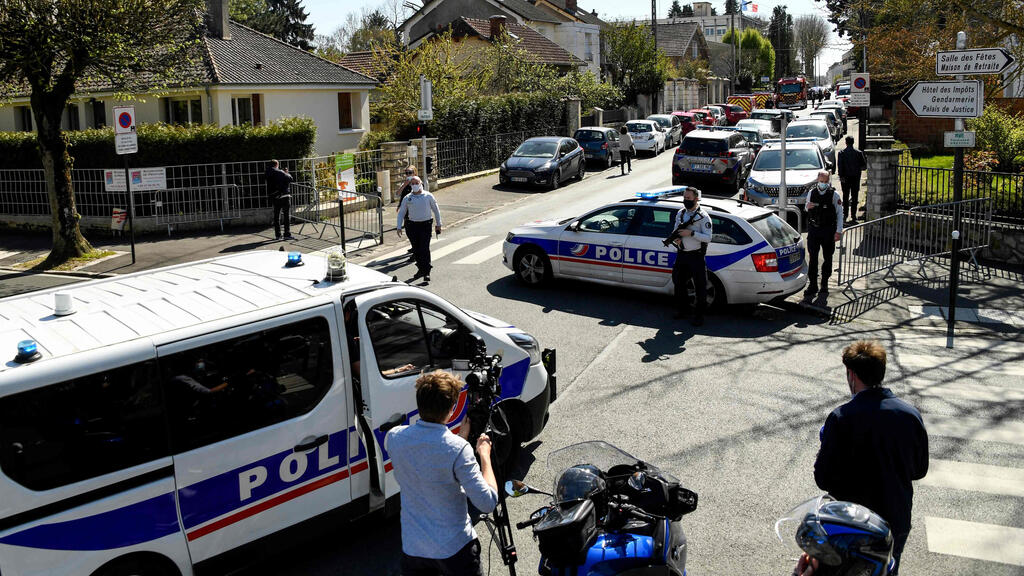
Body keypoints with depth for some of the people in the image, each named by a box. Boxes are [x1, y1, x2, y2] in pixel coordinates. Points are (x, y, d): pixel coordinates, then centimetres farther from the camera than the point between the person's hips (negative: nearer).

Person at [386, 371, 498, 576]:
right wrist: (485, 453, -8)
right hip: (454, 549, -4)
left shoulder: (394, 438, -8)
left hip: (411, 548, 4)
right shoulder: (458, 449, -24)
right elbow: (487, 503, -19)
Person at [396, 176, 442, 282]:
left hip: (426, 225, -3)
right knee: (416, 249, 7)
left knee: (425, 249, -10)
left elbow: (436, 210, 10)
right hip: (413, 225, 3)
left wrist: (438, 224, 10)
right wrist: (399, 227, 2)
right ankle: (421, 269, 24)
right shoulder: (407, 198, 4)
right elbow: (401, 213, 10)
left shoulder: (428, 196, 0)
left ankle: (427, 273, -7)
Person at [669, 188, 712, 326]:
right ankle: (684, 309, 31)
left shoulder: (703, 216, -9)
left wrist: (691, 233, -23)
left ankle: (699, 315, 8)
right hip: (681, 254, 7)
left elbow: (708, 237, -15)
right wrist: (676, 239, -5)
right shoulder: (680, 214, 10)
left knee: (700, 287, -1)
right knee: (679, 283, 15)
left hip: (696, 256, -6)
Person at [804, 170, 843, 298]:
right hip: (813, 229, 2)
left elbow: (840, 213, -2)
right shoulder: (811, 193, 5)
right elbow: (806, 209, 19)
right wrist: (807, 207, -7)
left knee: (827, 258, 9)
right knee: (812, 258, 1)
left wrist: (839, 231, -7)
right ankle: (812, 285, 7)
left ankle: (824, 284, 21)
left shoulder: (834, 195, -4)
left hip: (828, 230, -2)